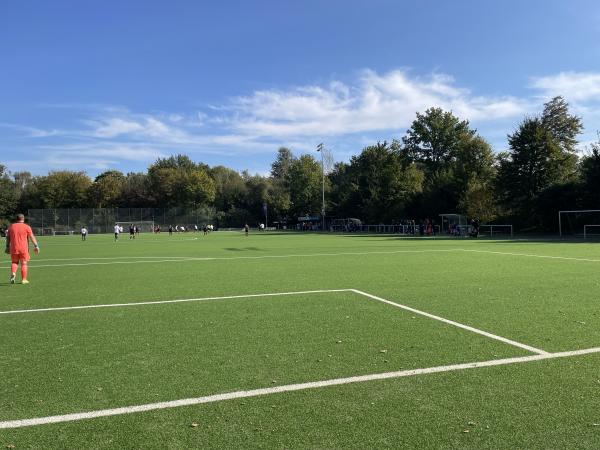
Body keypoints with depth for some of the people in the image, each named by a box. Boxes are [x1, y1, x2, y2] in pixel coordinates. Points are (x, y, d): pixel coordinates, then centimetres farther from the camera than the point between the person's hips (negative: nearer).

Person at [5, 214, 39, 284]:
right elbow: (32, 237, -5)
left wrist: (8, 247, 19)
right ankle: (24, 279, 5)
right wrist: (36, 246, -4)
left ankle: (13, 273, -10)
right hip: (23, 249, -3)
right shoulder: (26, 227, -2)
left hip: (13, 248, 3)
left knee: (14, 262, 17)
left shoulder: (11, 226, 10)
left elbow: (8, 238, 12)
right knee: (24, 263, 5)